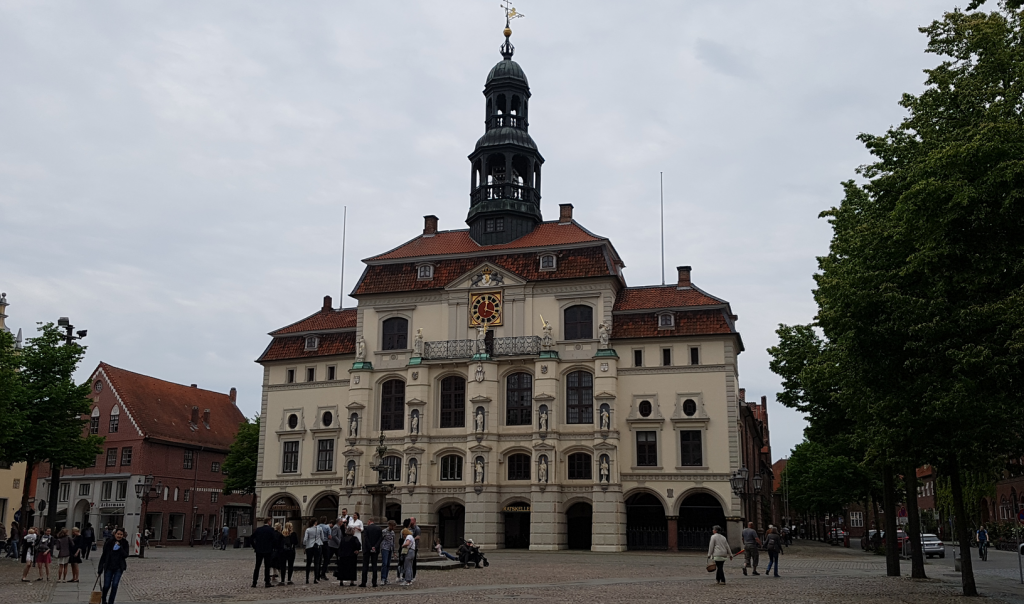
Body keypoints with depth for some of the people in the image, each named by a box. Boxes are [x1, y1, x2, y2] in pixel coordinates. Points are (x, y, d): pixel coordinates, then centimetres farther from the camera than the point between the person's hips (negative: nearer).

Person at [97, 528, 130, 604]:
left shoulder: (124, 543, -5)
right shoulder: (108, 542, -7)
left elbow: (125, 555, -9)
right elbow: (103, 555, -2)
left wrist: (119, 547, -21)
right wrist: (100, 568, -1)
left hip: (119, 567, 0)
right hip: (108, 567, 0)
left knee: (115, 585, -6)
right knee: (106, 585, 6)